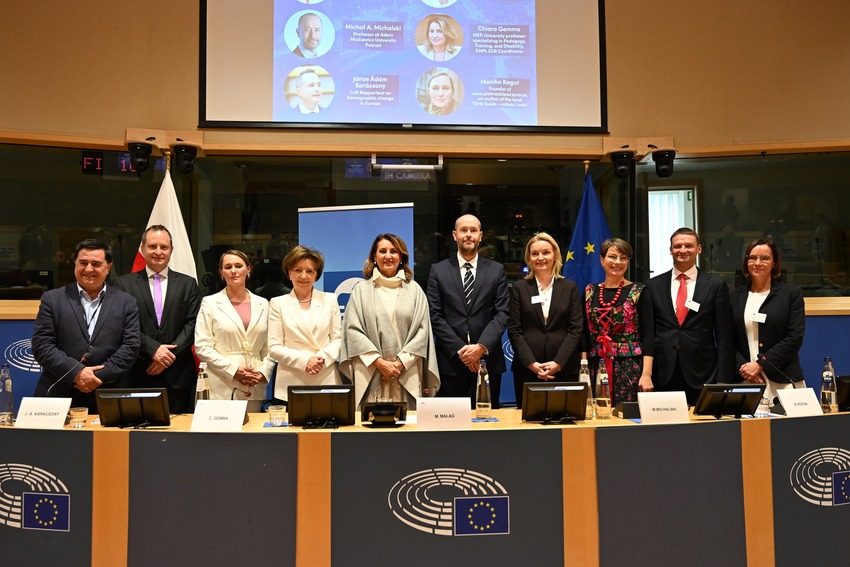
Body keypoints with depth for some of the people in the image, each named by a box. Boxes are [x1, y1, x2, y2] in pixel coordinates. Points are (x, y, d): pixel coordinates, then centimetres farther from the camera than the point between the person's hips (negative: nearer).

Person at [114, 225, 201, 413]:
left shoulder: (188, 284, 10)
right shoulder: (124, 283, 7)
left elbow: (193, 324, 2)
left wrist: (170, 354, -9)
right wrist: (153, 349, -12)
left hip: (178, 376, 1)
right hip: (139, 375, -1)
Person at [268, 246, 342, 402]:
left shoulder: (330, 300, 11)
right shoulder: (278, 303, 6)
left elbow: (338, 339, 8)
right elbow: (274, 348, 1)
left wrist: (323, 358, -11)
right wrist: (305, 361, -12)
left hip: (326, 379, 1)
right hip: (291, 383, -1)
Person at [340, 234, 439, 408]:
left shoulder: (414, 290, 10)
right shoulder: (361, 289, 7)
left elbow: (422, 330, 5)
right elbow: (353, 330, 0)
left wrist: (400, 363, -6)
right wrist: (379, 362, -8)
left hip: (407, 376, 1)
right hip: (370, 375, -1)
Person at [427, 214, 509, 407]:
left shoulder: (496, 270, 9)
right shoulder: (438, 271, 7)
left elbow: (502, 313, 1)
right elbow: (435, 316, 0)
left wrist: (481, 347, -12)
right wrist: (460, 349, -9)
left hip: (488, 360, 1)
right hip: (451, 362, -1)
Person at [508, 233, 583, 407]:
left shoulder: (569, 287, 8)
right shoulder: (519, 288, 6)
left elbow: (576, 328, 2)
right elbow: (514, 330, 1)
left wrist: (558, 362, -9)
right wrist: (531, 363, -9)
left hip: (564, 368, 0)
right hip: (527, 369, 0)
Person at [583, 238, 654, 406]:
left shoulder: (638, 292, 0)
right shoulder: (590, 292, 9)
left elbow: (648, 335, -5)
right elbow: (585, 335, 11)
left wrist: (646, 375, -14)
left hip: (631, 369, -2)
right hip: (597, 368, 3)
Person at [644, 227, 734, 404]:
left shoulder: (716, 286, 4)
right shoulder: (654, 285, 8)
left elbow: (724, 338, 2)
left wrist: (723, 381, -4)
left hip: (702, 377, -1)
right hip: (663, 377, 1)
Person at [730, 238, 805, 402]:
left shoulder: (792, 293, 4)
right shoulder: (735, 296, 10)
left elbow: (795, 337, -4)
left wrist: (760, 364, -11)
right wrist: (742, 366, -9)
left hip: (783, 382, -1)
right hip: (745, 381, 2)